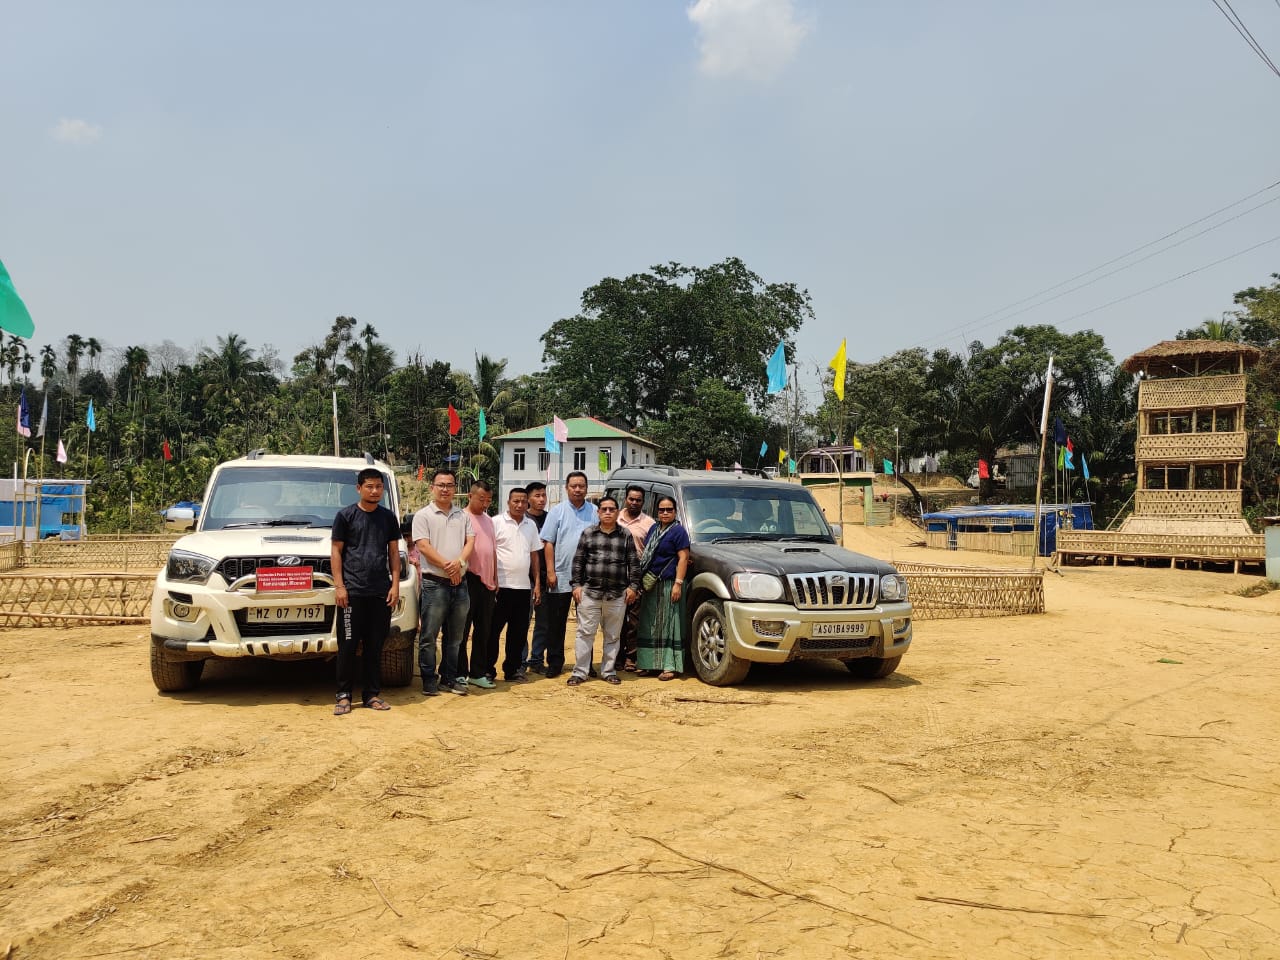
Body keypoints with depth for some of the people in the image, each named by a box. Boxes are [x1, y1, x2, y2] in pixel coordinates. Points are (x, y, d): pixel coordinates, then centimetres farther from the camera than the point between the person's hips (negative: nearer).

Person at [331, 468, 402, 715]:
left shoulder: (388, 517, 11)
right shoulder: (346, 515, 2)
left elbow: (394, 552, 13)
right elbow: (336, 551, 1)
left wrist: (395, 584, 4)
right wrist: (339, 586, -6)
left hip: (381, 592, 3)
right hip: (353, 591, -3)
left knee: (375, 646, 7)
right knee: (348, 645, -1)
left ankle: (372, 693, 15)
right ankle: (344, 695, 8)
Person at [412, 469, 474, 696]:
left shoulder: (463, 516, 14)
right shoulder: (423, 515, 0)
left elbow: (470, 541, 6)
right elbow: (423, 546, -9)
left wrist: (460, 561, -13)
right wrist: (447, 566, -14)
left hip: (459, 583, 5)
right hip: (434, 583, -5)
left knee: (455, 638, 11)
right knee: (428, 636, -1)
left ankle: (450, 678, 21)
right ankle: (429, 681, 8)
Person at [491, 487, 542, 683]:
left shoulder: (531, 525, 12)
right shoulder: (496, 522, -4)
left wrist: (537, 583, 11)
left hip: (524, 586, 5)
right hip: (501, 586, -5)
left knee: (519, 632, 10)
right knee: (493, 630, 1)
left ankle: (512, 670, 19)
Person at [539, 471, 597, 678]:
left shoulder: (595, 512, 6)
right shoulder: (557, 511, 2)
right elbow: (548, 543, 0)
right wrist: (550, 572, -7)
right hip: (561, 577, -1)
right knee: (556, 623, 4)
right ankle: (555, 663, 13)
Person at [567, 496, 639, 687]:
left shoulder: (626, 535, 7)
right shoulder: (588, 533, 6)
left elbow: (634, 563, 7)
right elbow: (578, 561, 5)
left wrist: (633, 586, 0)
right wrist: (576, 585, -1)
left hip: (617, 595, 1)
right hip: (590, 592, -1)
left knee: (612, 636, 8)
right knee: (585, 633, 0)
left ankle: (609, 671, 18)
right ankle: (580, 671, 6)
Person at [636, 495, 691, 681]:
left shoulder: (678, 531, -5)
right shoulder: (654, 529, 17)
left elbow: (683, 558, -12)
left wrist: (678, 583, -20)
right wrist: (643, 579, 13)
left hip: (669, 584, -7)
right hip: (652, 585, 7)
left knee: (669, 625, -6)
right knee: (651, 626, 8)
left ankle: (671, 666, -4)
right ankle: (652, 664, 15)